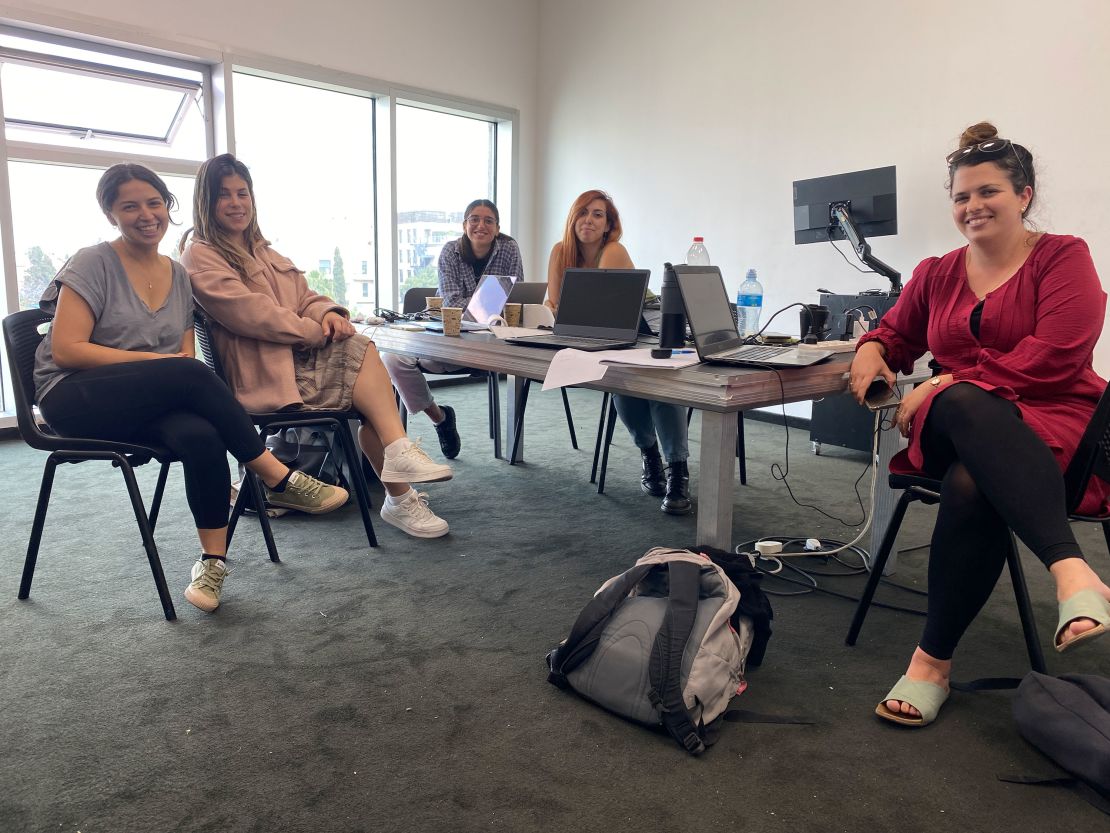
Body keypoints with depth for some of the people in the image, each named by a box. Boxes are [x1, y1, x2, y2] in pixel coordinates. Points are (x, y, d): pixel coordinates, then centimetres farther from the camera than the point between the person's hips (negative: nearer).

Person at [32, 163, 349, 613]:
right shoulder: (93, 263, -3)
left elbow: (187, 352, 11)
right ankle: (279, 478, -27)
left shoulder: (178, 275, 12)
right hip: (75, 400, -4)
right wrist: (159, 360, -18)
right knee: (188, 374, -33)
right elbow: (66, 350, -12)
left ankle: (213, 559, -21)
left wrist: (181, 365, -14)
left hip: (149, 408, 4)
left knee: (201, 437, -33)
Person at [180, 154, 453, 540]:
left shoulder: (262, 251, 24)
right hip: (262, 374, -7)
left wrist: (328, 313, -6)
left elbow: (305, 298, 17)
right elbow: (249, 312, -15)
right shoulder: (200, 256, -2)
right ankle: (400, 451, -27)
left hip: (298, 359, 7)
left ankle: (399, 497, -18)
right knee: (359, 351, -25)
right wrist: (318, 332, -17)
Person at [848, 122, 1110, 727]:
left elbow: (1056, 356, -10)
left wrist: (947, 382, -15)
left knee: (972, 482, -38)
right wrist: (871, 351, 3)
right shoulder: (936, 275, 18)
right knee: (966, 406, -37)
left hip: (1051, 423, -3)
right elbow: (896, 335, 29)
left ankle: (933, 659, -33)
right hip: (954, 427, 3)